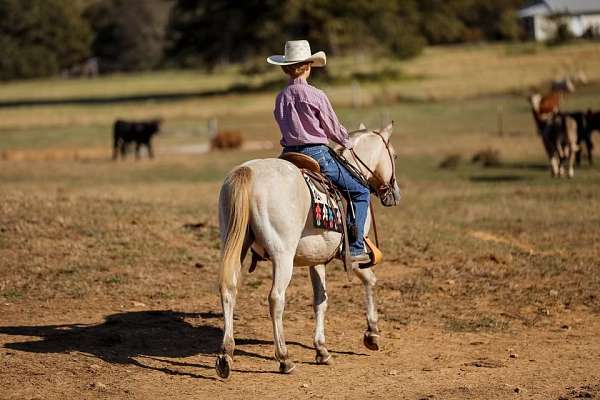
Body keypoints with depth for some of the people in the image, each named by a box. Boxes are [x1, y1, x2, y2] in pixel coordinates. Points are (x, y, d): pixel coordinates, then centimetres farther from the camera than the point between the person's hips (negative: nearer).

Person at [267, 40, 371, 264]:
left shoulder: (280, 97, 8)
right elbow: (333, 128, -1)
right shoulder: (315, 96, -10)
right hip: (316, 153, -6)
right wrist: (347, 143, 18)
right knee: (360, 192, 4)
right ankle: (355, 248, -4)